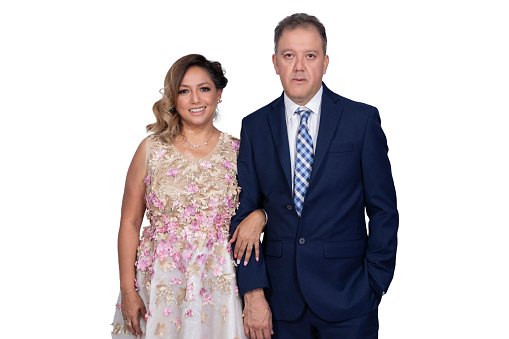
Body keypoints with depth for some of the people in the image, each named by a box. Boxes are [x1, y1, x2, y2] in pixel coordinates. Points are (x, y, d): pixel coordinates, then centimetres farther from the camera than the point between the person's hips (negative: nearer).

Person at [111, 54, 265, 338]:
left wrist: (259, 216, -11)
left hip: (219, 283, 1)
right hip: (161, 282, 0)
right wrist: (128, 290, -3)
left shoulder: (238, 151, 1)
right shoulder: (152, 150, -1)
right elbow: (130, 222, 1)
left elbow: (256, 206, 14)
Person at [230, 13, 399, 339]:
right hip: (280, 300, 2)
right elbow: (243, 213, 3)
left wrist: (373, 286, -5)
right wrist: (253, 294, -4)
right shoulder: (255, 127, 4)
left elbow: (384, 211, -1)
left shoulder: (362, 119, -2)